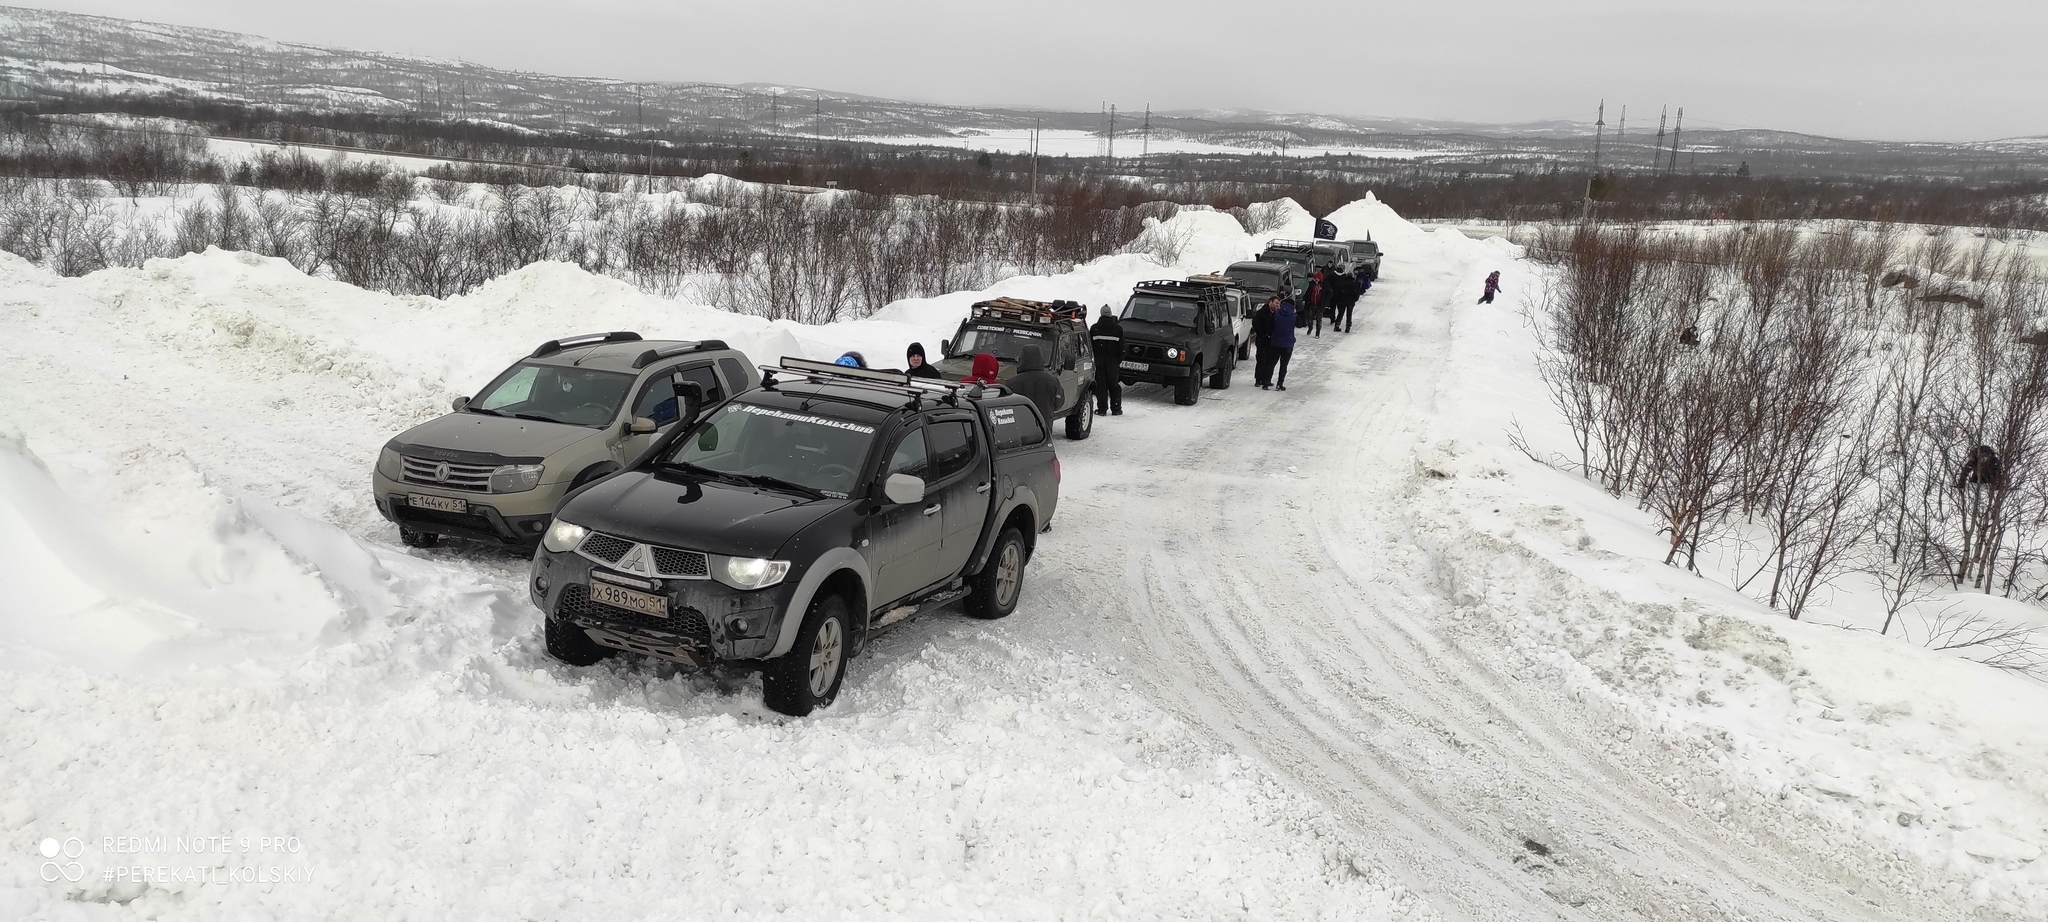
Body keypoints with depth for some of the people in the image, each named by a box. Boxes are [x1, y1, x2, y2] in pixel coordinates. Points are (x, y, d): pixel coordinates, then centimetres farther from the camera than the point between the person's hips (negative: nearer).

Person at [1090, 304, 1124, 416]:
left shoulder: (1094, 328, -2)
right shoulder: (1118, 328, -1)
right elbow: (1121, 348, 2)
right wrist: (1119, 360, 11)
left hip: (1098, 361, -1)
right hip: (1112, 361, 1)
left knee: (1100, 385, 3)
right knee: (1114, 385, 10)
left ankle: (1102, 409, -1)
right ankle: (1116, 409, 10)